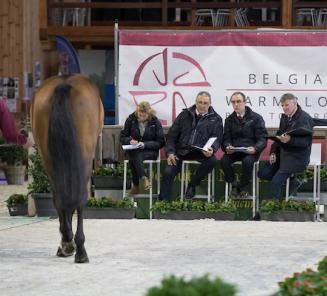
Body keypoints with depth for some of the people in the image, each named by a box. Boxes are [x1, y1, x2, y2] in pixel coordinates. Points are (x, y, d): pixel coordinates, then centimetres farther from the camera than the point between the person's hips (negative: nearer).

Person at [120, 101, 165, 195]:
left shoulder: (155, 122, -3)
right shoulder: (131, 119, 2)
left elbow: (160, 142, -2)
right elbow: (122, 137, 9)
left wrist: (145, 144, -17)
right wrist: (130, 140, -15)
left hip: (150, 151, -2)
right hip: (134, 150, 2)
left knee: (134, 158, -35)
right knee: (134, 155, -36)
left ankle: (135, 185, -34)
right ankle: (144, 178, -40)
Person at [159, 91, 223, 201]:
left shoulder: (215, 119, 6)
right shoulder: (185, 115, 9)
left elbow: (217, 139, 1)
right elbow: (172, 135, 9)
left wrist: (211, 149, -23)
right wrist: (170, 152, -5)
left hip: (200, 152, -1)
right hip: (182, 150, 1)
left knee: (212, 160, -30)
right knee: (168, 172, -18)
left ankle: (192, 185, -10)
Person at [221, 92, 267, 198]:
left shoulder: (256, 118, 4)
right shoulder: (229, 120, 16)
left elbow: (262, 139, -1)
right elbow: (226, 138, 10)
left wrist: (255, 149, -22)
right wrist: (227, 147, -15)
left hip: (250, 151, -3)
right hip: (233, 150, 3)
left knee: (248, 161, -36)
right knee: (224, 160, -28)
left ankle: (243, 186, -9)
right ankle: (234, 185, -6)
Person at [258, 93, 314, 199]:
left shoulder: (305, 119, -13)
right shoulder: (284, 117, 13)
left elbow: (306, 141, -21)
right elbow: (278, 136, 18)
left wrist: (289, 140, -38)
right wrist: (273, 152, 2)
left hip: (296, 157, -9)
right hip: (282, 154, 9)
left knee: (275, 182, -21)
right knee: (262, 173, -2)